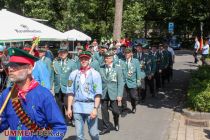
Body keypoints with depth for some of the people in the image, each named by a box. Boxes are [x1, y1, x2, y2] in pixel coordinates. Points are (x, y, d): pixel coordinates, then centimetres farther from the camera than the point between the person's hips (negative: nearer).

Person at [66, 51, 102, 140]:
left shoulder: (95, 74, -2)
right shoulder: (74, 74, 6)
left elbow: (98, 94, -5)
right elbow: (70, 92, 8)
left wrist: (95, 108, -13)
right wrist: (69, 108, 4)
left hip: (90, 105, -2)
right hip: (77, 106, 2)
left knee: (93, 133, 3)